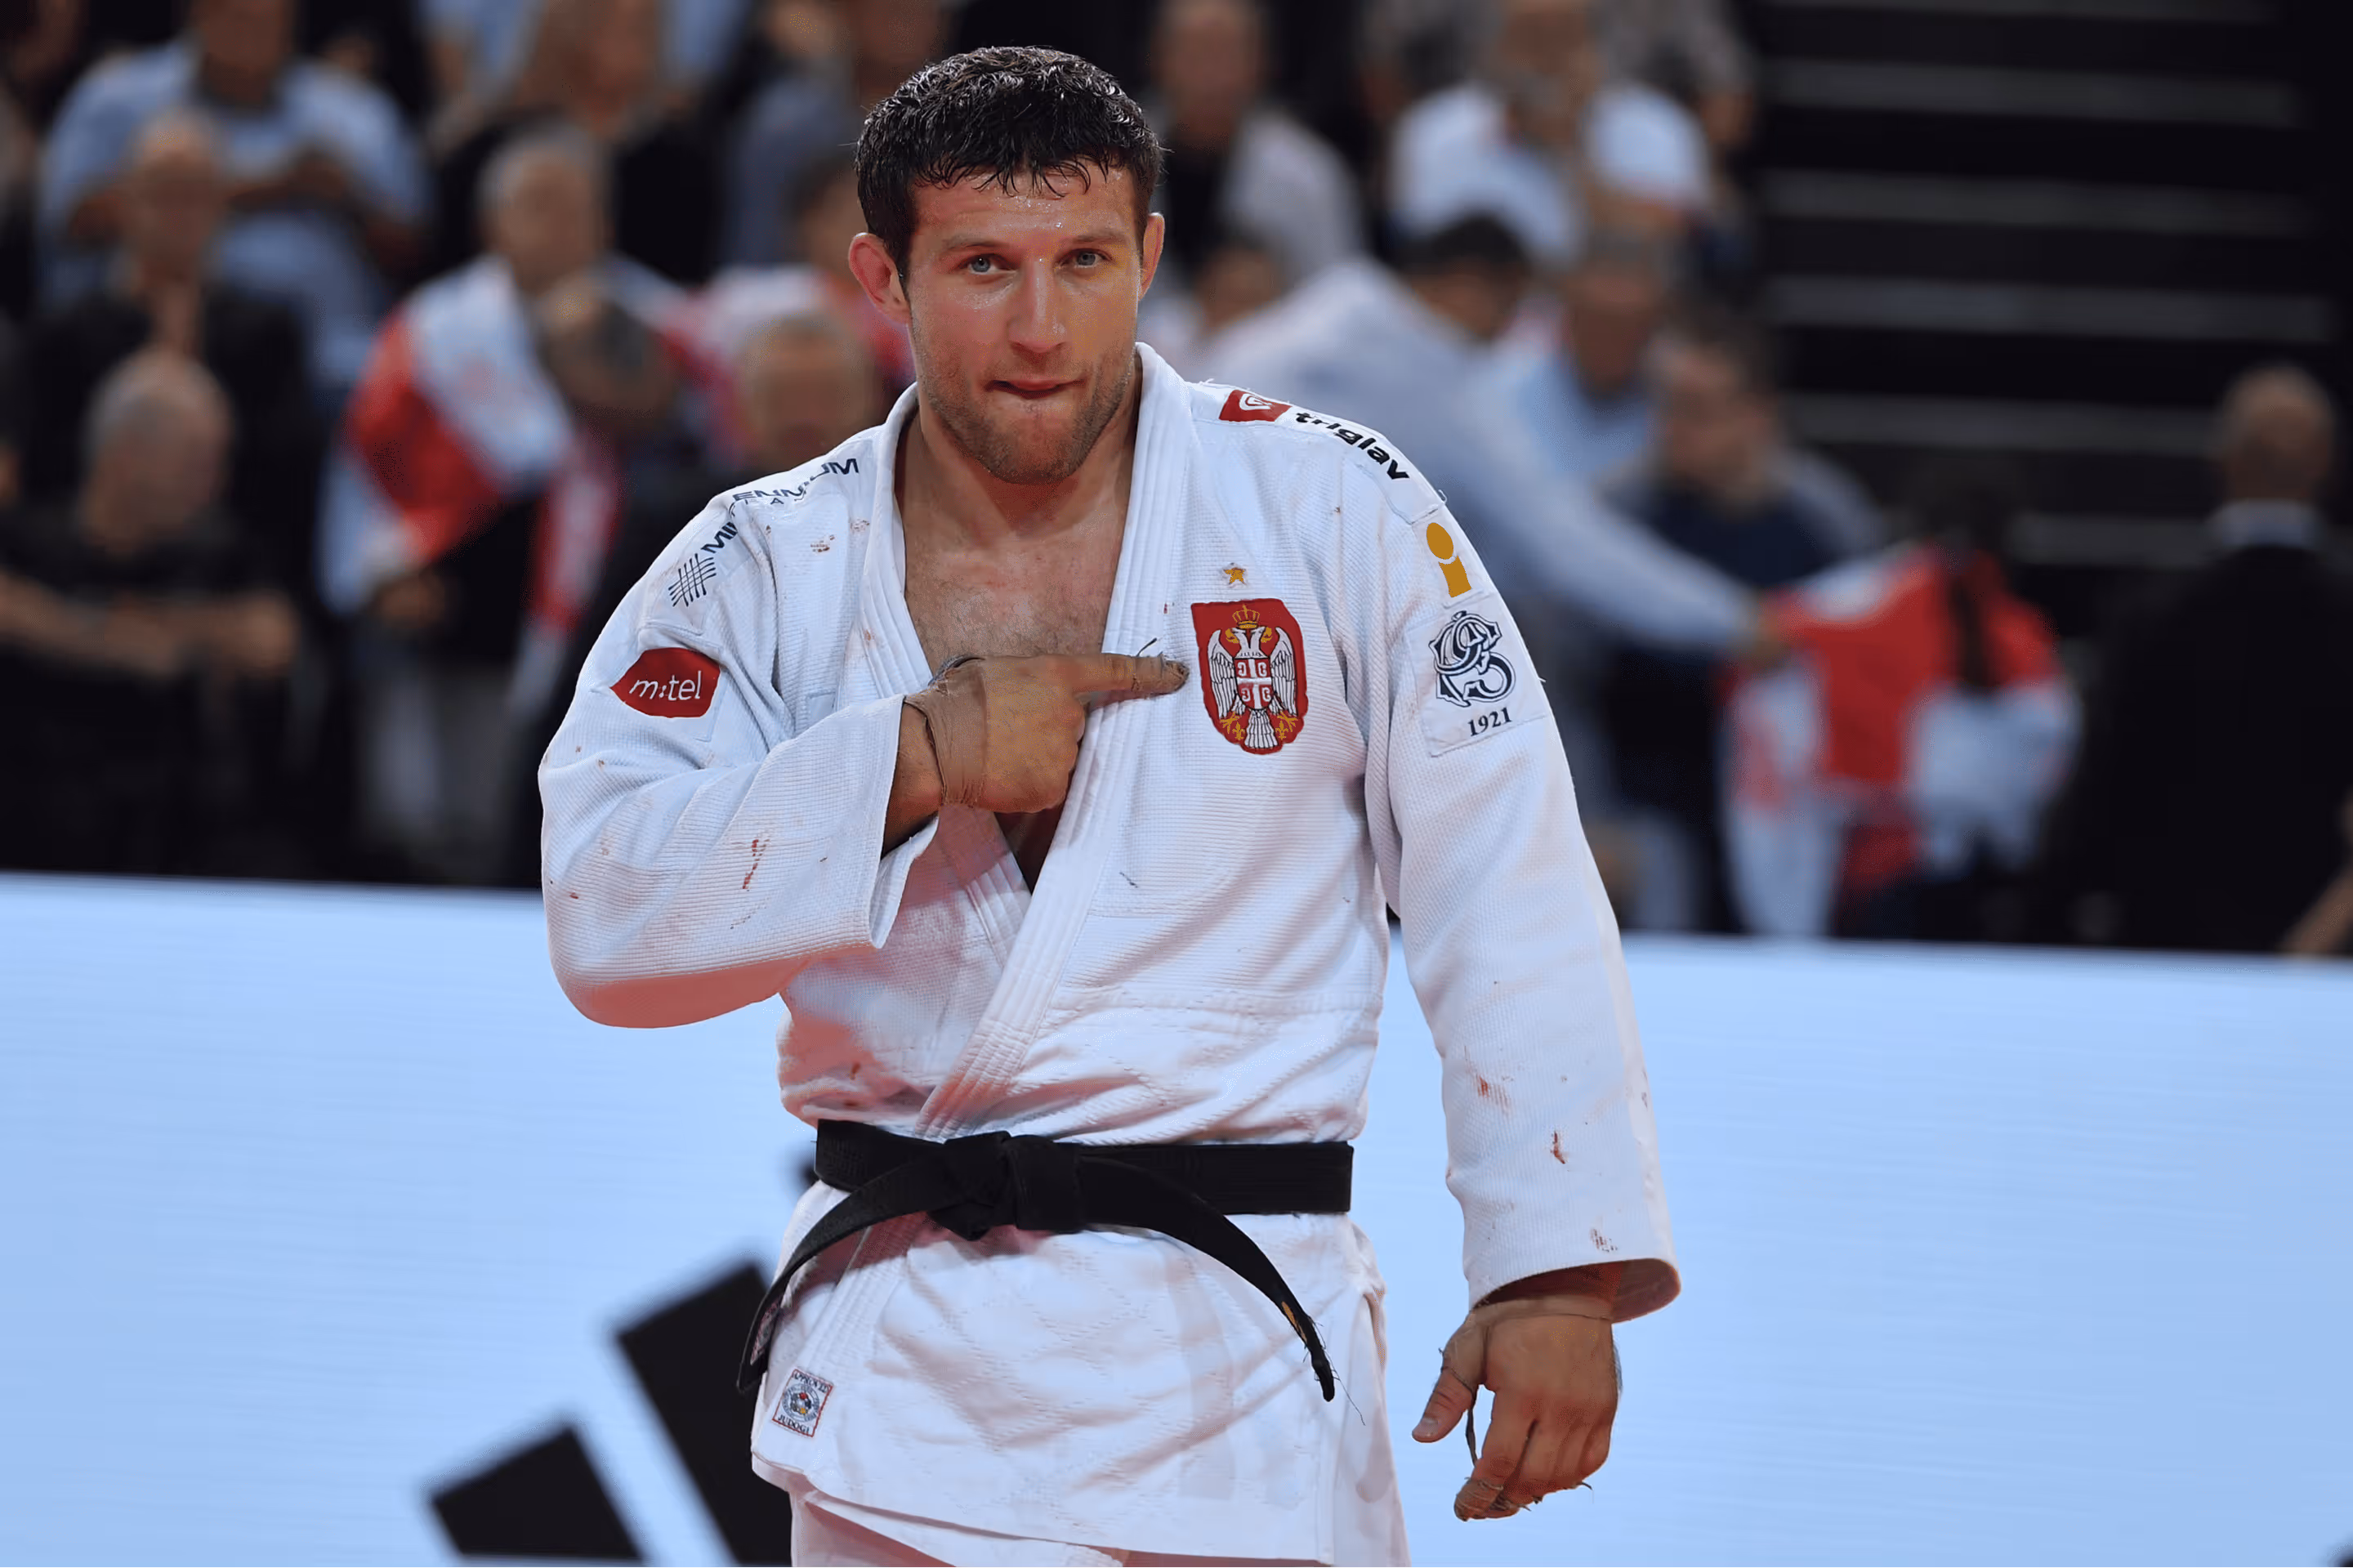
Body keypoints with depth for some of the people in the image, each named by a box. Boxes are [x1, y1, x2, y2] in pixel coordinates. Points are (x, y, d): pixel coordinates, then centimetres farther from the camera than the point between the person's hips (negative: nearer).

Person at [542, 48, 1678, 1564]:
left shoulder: (1336, 514, -1)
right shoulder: (764, 571, 3)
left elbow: (1513, 904, -1)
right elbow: (605, 920, -7)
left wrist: (1561, 1273, -7)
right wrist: (909, 761, -18)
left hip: (1235, 1378, -1)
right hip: (904, 1384, 1)